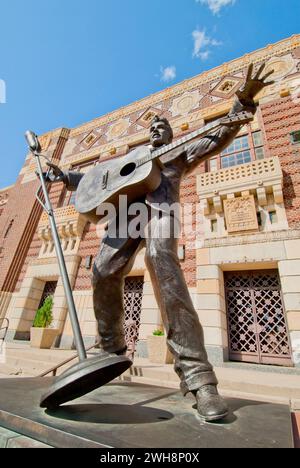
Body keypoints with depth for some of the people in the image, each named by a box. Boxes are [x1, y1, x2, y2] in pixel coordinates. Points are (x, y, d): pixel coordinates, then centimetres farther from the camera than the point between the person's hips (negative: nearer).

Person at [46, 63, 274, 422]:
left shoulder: (180, 152, 28)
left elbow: (219, 138, 16)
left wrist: (243, 101, 4)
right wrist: (66, 177, 28)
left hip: (159, 208, -4)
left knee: (165, 274, -30)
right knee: (104, 274, -12)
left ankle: (197, 377, -29)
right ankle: (112, 349, 7)